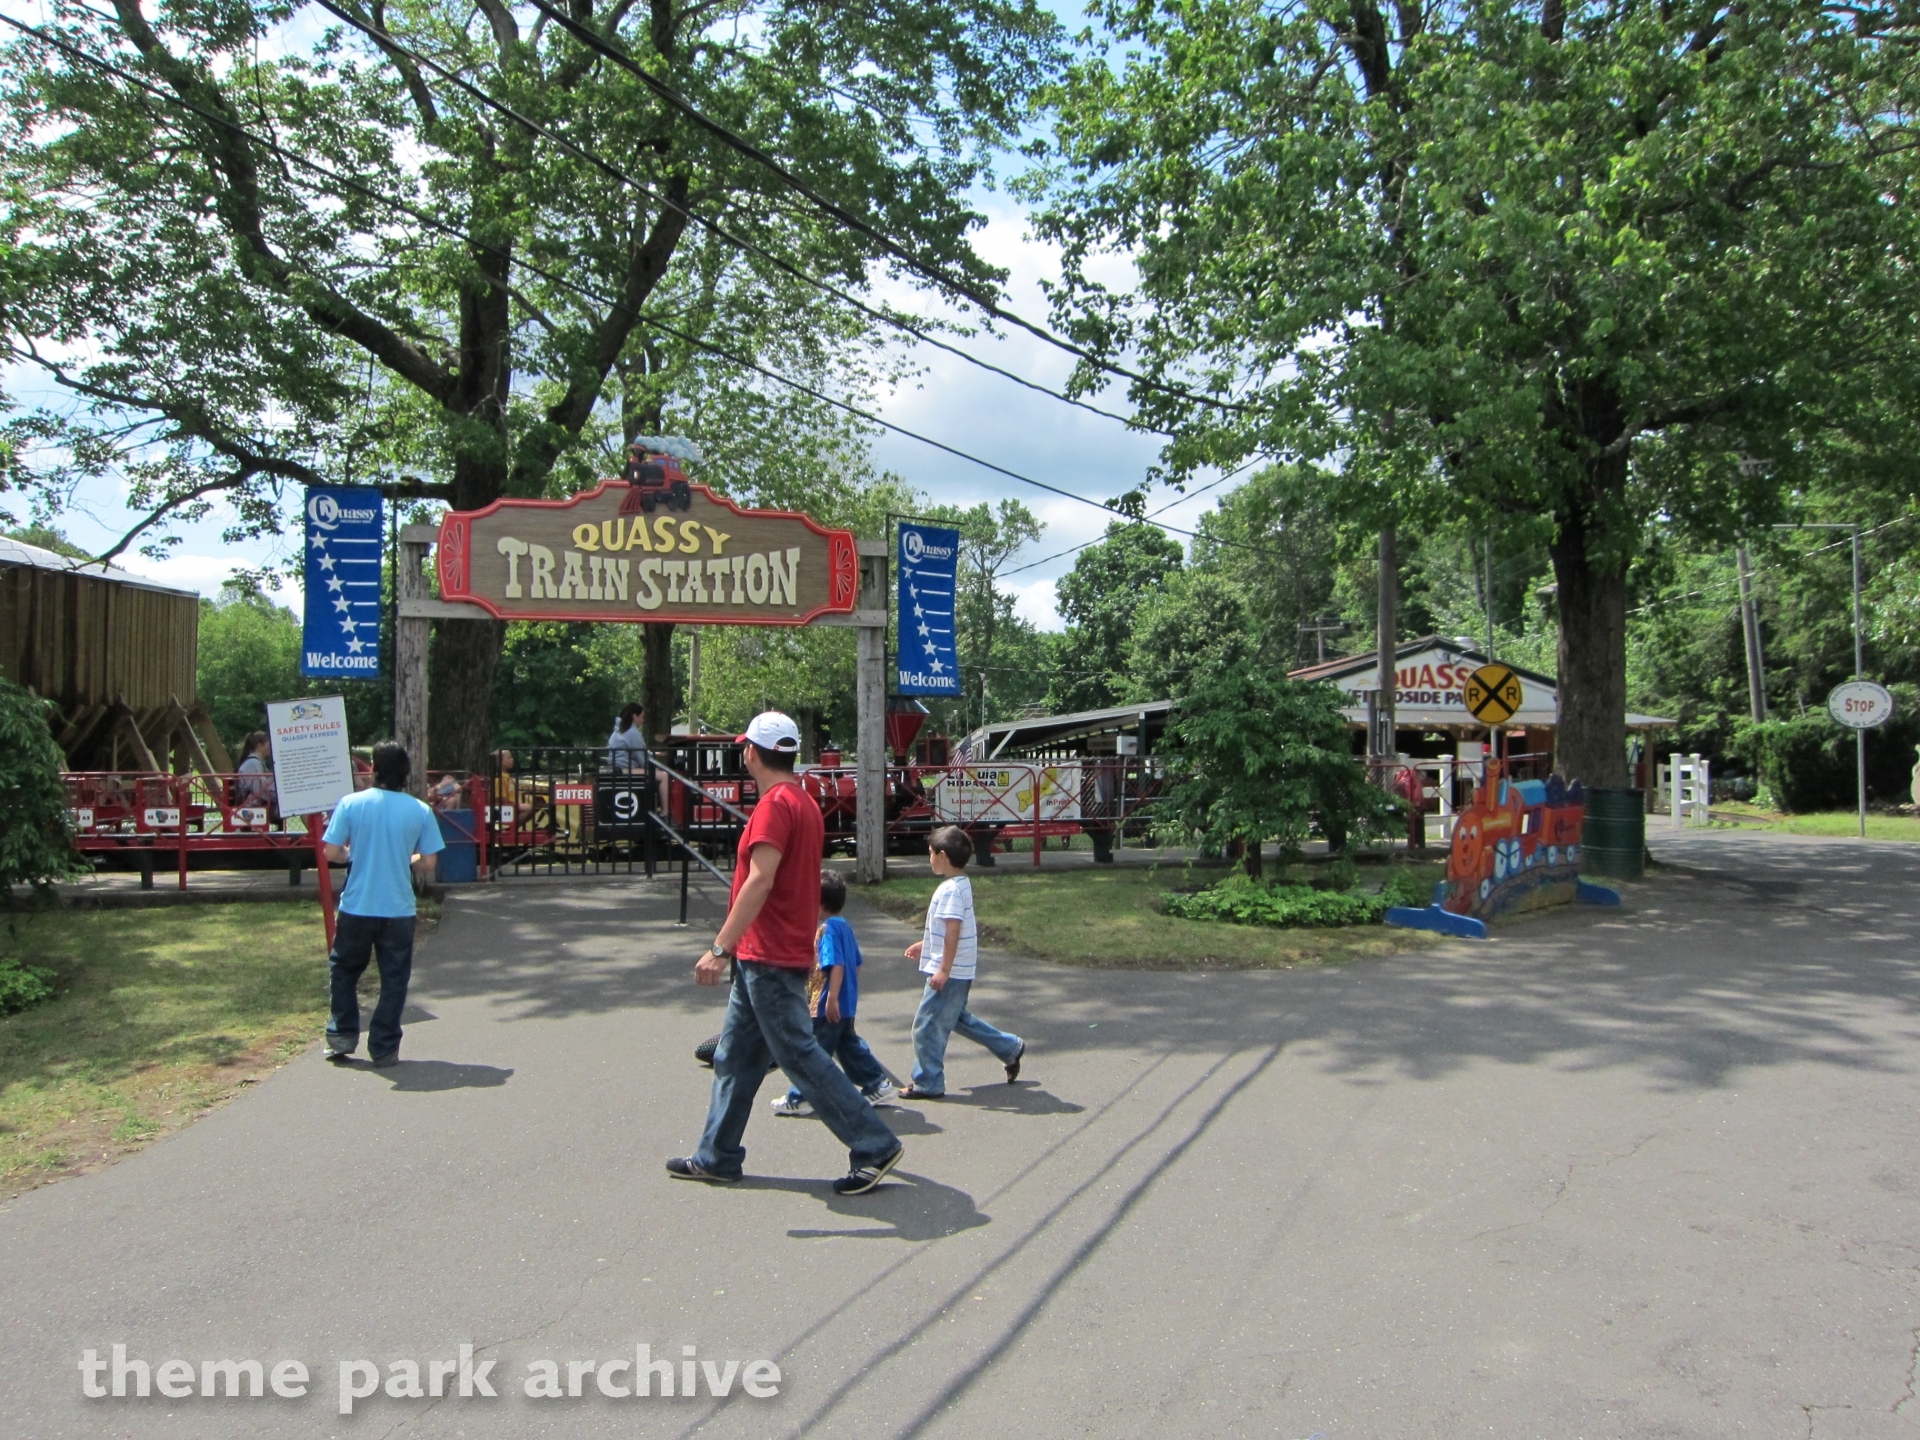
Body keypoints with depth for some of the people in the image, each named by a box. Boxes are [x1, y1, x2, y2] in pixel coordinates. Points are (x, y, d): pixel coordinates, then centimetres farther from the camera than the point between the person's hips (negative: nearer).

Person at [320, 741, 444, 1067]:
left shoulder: (351, 804, -7)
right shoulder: (420, 811, -6)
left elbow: (332, 853, -7)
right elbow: (428, 863, -4)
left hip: (356, 907, 0)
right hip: (398, 909, 0)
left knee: (344, 970, 21)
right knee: (394, 979, 10)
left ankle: (341, 1037, 24)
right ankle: (384, 1048, 13)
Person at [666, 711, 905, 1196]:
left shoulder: (775, 805, -17)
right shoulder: (805, 802, 13)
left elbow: (759, 882, -25)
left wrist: (720, 948, -25)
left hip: (769, 960, -10)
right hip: (763, 959, 10)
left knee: (800, 1055, -5)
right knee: (734, 1056, 15)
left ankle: (875, 1146, 0)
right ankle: (717, 1157, 24)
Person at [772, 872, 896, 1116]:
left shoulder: (827, 929, -18)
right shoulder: (844, 926, 10)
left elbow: (837, 966, -26)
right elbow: (857, 963, 17)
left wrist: (832, 998, -27)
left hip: (828, 1007, -9)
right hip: (847, 1005, 9)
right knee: (849, 1047, 18)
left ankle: (799, 1099, 9)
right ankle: (879, 1085, 21)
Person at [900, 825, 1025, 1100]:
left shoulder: (950, 889, -20)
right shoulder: (961, 884, 10)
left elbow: (953, 930, -26)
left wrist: (944, 970, -25)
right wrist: (925, 945, 27)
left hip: (949, 974, -10)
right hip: (961, 972, 10)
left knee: (927, 1026, -1)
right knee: (956, 1017, 24)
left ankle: (928, 1085, 7)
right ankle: (1010, 1048, 31)